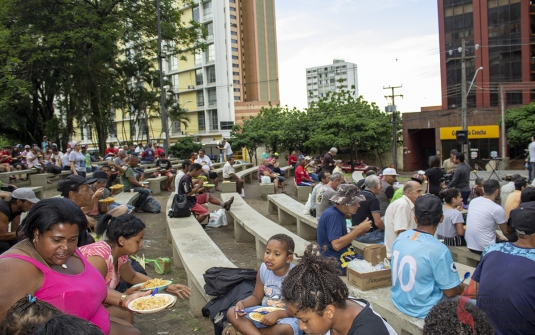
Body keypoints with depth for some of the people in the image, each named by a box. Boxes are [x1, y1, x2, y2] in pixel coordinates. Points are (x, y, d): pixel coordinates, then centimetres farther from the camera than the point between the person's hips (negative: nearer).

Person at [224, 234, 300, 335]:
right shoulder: (263, 269, -6)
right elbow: (256, 297, 6)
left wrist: (278, 314, -31)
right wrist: (242, 303, -15)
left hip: (286, 316, -4)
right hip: (265, 312, 5)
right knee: (232, 313, -12)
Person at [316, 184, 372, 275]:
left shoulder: (338, 213, 11)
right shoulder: (333, 215, -19)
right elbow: (337, 245, -27)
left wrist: (357, 232, -2)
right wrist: (359, 229, -21)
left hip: (344, 256, 10)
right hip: (337, 263, -10)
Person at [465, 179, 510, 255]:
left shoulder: (473, 201, 2)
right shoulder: (497, 209, -17)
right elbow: (506, 232, -1)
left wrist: (498, 237, 26)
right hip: (486, 248, -7)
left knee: (498, 238, 27)